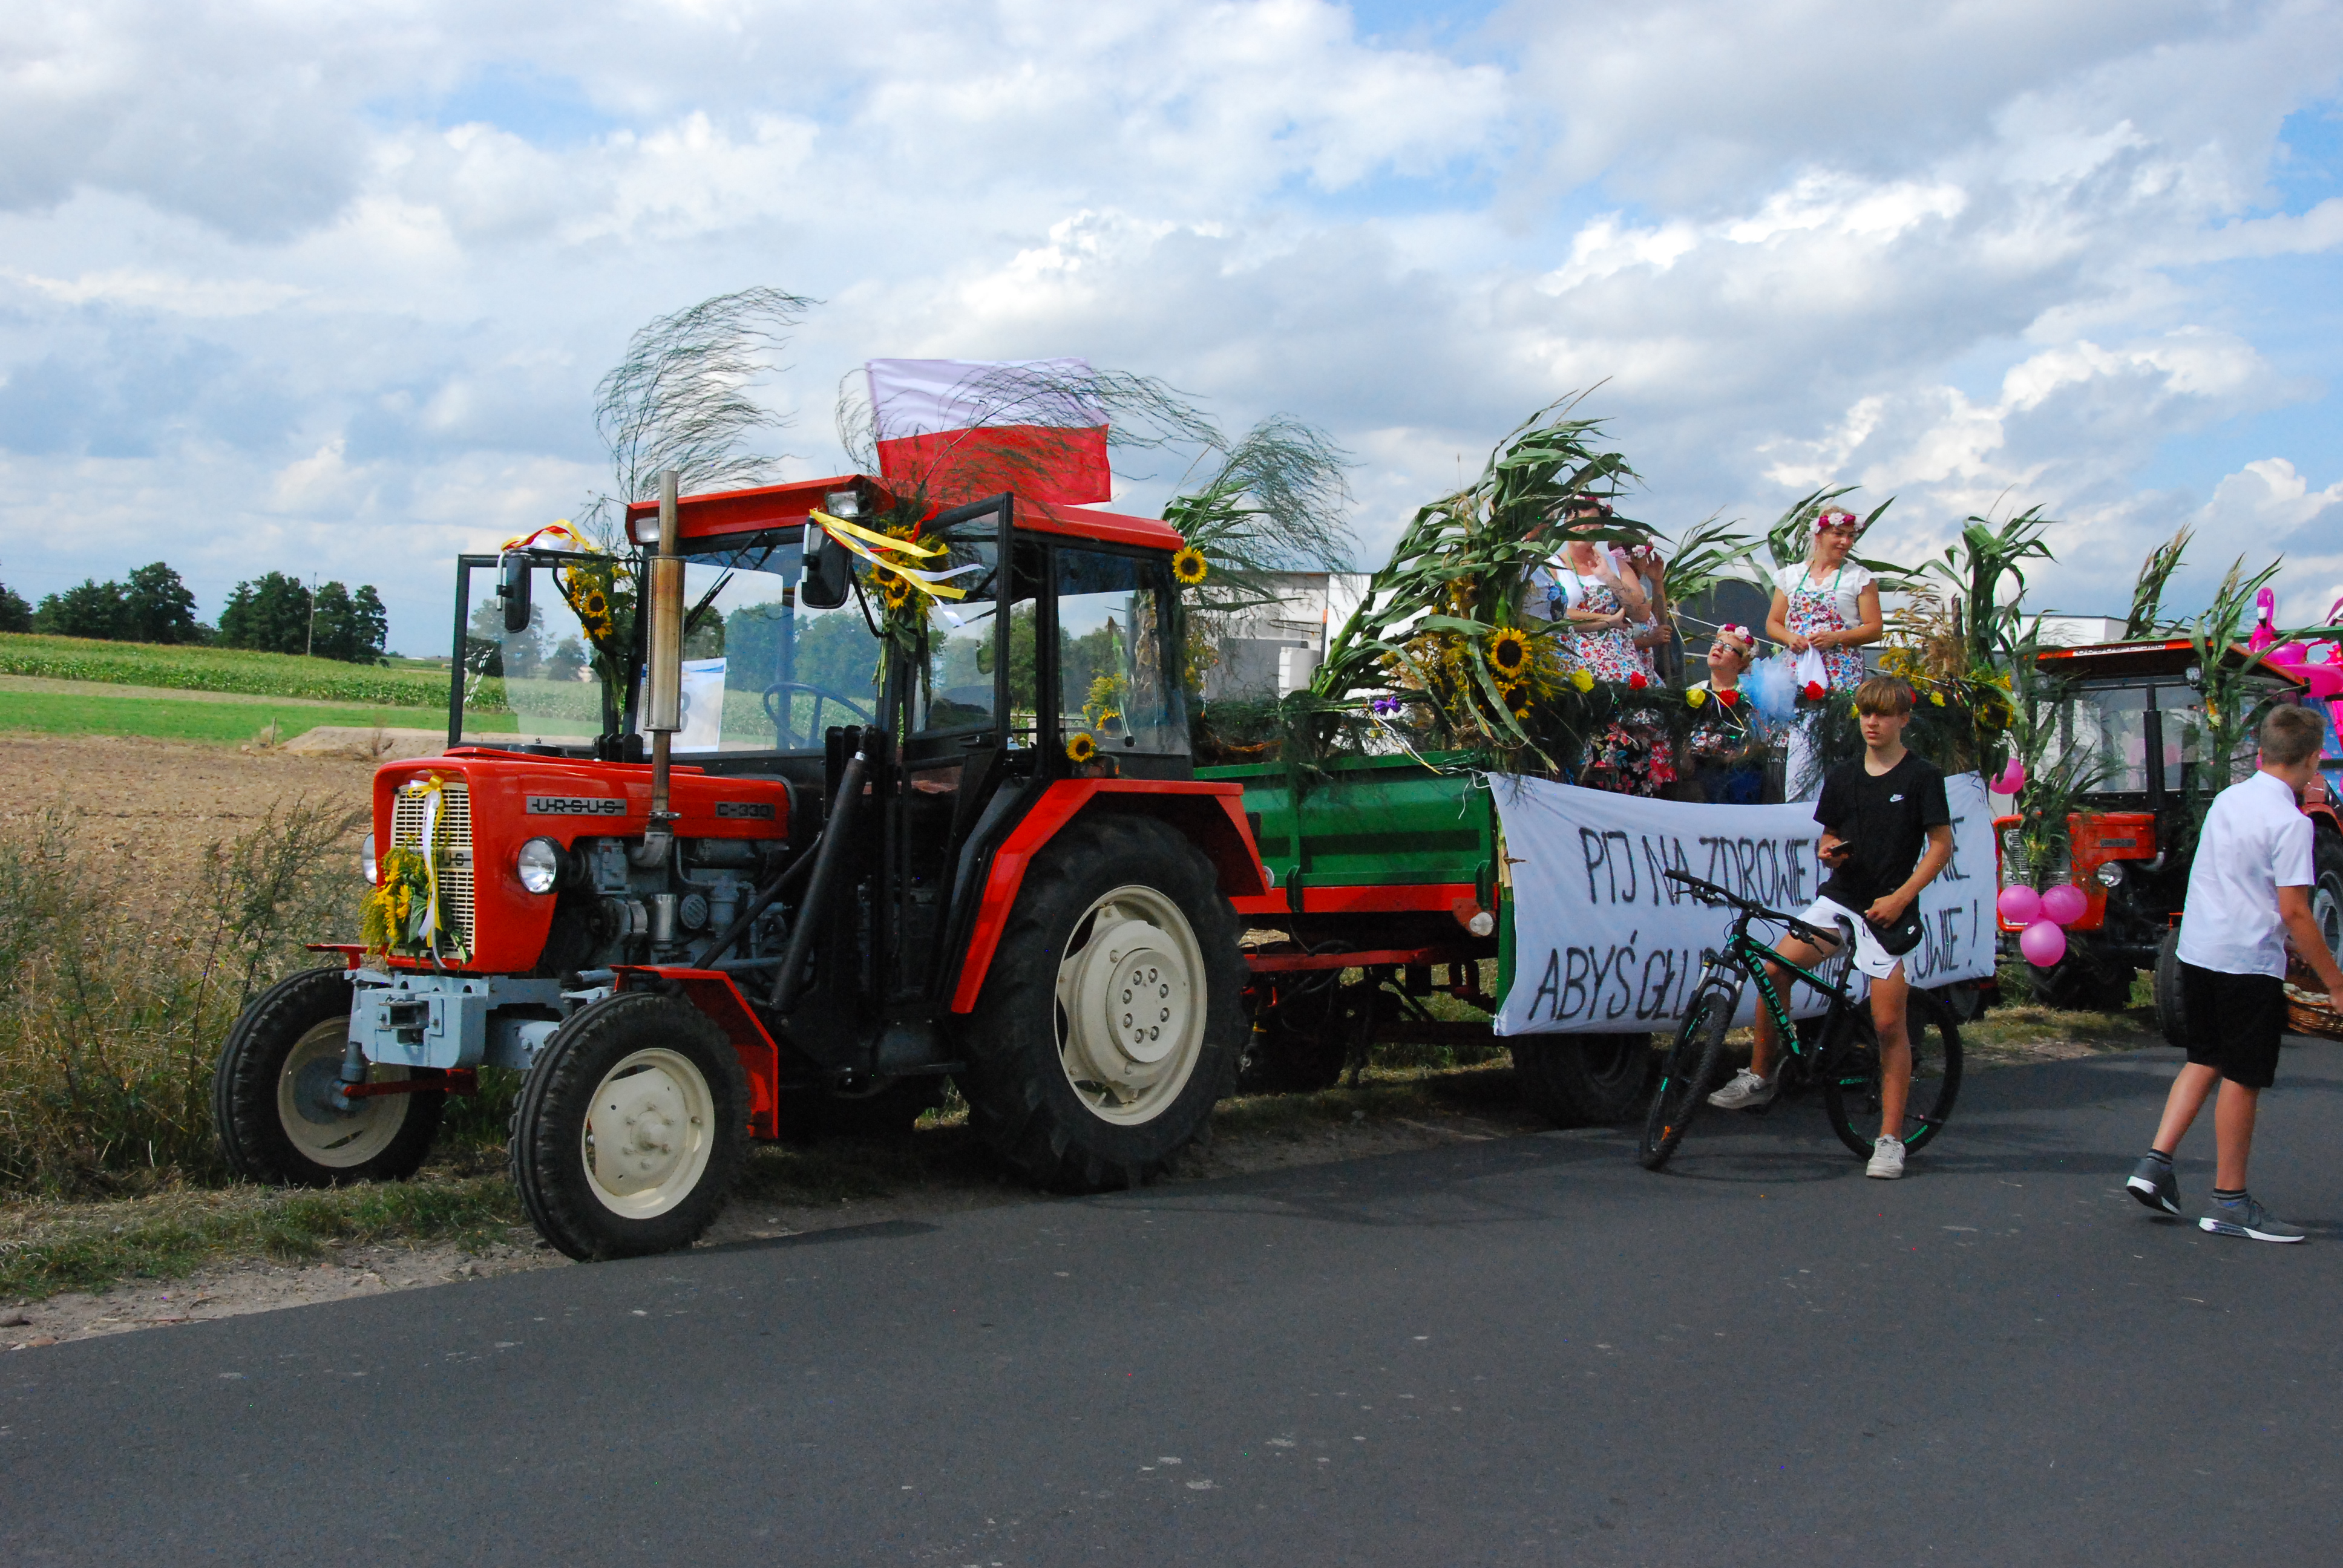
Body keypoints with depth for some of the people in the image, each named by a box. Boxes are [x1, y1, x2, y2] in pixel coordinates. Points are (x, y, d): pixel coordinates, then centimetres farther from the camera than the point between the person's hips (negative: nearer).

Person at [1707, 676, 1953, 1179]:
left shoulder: (1922, 776, -3)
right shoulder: (1843, 778, 11)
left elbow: (1941, 846, -5)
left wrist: (1900, 897, -14)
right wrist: (1828, 849, -5)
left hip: (1886, 910, -4)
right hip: (1839, 897, 4)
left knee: (1889, 1023, -7)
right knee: (1775, 967, -15)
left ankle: (1891, 1139, 1)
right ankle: (1760, 1077, 3)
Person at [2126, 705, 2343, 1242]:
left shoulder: (2226, 800, 7)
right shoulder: (2290, 821, -15)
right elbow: (2292, 912, -18)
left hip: (2197, 951, 7)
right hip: (2249, 961, -7)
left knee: (2204, 1060, 19)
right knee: (2242, 1078, 3)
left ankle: (2156, 1162, 11)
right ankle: (2230, 1201, 11)